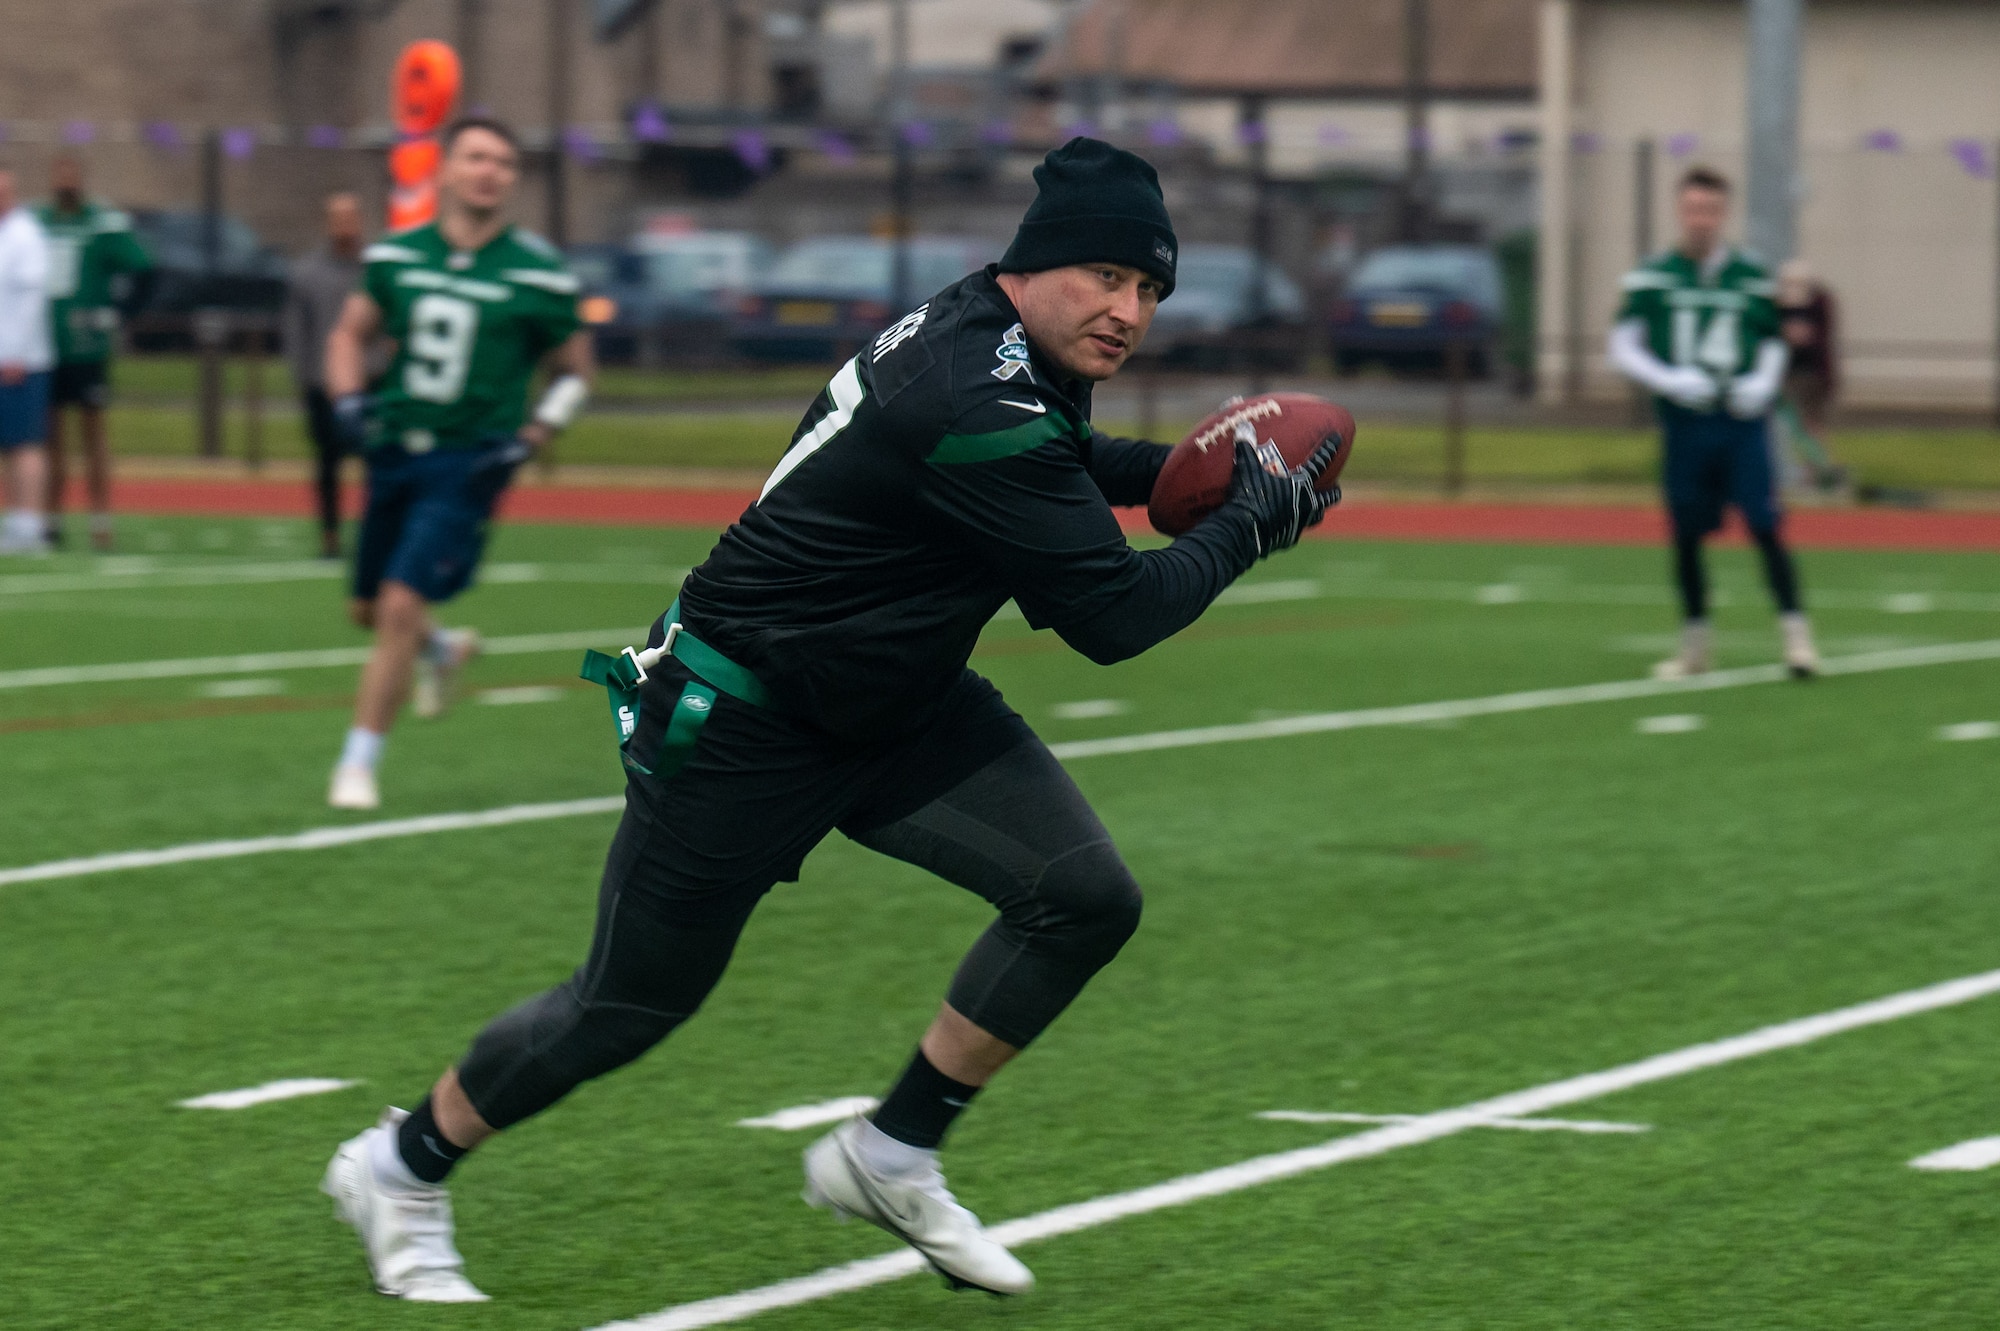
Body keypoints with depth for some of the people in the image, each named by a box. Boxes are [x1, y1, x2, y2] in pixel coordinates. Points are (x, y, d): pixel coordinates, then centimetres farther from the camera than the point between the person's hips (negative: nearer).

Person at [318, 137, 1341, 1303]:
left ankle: (891, 1160, 7)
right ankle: (403, 1167, 29)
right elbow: (1112, 615, -29)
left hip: (901, 711, 9)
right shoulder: (971, 401, -32)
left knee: (1087, 898, -7)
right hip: (743, 721, -9)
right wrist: (1254, 521, -17)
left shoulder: (999, 341, -2)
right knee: (631, 1004, 4)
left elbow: (1048, 464, 24)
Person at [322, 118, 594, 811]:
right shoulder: (396, 255, 2)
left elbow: (574, 371, 4)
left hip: (468, 461, -4)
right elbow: (350, 334, 15)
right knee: (370, 611, 14)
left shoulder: (536, 275, -6)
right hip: (394, 450, 4)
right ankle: (443, 649, 48)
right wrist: (348, 399, -3)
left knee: (402, 606, -15)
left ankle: (358, 765, -5)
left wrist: (530, 438, -9)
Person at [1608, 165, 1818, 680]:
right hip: (1685, 425, 1)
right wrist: (1670, 382, -13)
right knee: (1686, 536, 7)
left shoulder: (1750, 277, 4)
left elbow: (1773, 345, 14)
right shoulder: (1652, 277, 2)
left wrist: (1762, 384, -6)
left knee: (1766, 528, -10)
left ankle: (1796, 635, -8)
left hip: (1743, 424, -1)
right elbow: (1623, 348, 2)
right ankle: (1695, 644, 22)